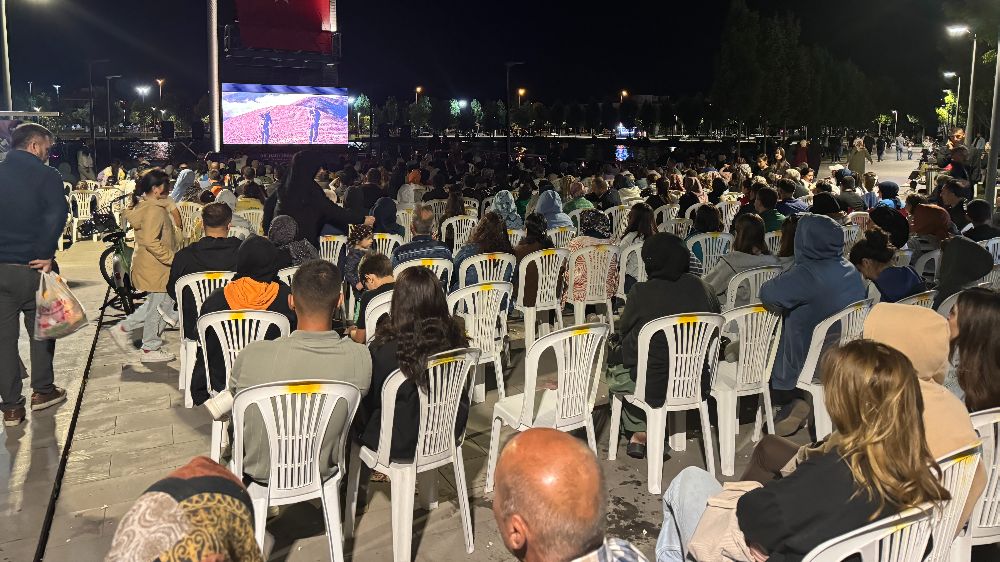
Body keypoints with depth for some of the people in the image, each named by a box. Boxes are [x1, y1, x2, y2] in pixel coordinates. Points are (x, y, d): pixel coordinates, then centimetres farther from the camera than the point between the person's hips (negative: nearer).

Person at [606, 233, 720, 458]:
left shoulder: (641, 292, -16)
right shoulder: (702, 288, -6)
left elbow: (623, 332, -1)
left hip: (655, 388, -4)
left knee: (614, 375, 26)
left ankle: (640, 433, 33)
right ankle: (645, 433, 34)